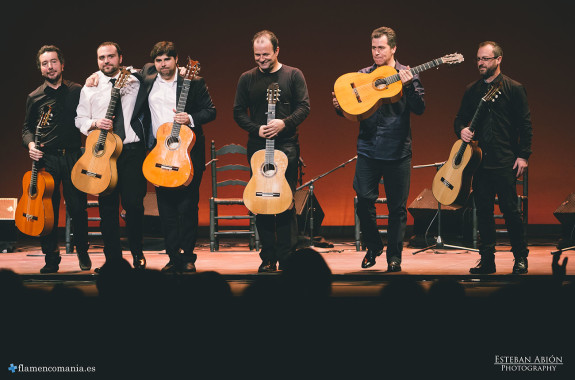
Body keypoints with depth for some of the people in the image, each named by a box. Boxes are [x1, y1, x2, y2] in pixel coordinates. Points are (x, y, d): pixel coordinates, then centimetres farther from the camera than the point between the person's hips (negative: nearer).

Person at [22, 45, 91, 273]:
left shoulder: (77, 91, 8)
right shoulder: (34, 97, 11)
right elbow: (27, 128, 17)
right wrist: (30, 144, -2)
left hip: (73, 157, -1)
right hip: (46, 158, 1)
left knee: (77, 207, -2)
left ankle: (83, 252, 17)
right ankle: (51, 258, 10)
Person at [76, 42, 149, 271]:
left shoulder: (135, 81, 9)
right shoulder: (90, 87, 11)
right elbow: (80, 120, 11)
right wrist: (95, 124, -7)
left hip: (131, 149, -1)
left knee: (134, 203, -6)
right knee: (107, 205, 2)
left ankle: (137, 253, 12)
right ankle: (112, 257, 10)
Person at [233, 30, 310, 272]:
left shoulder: (293, 75, 3)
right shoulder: (247, 79, 9)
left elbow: (304, 107, -1)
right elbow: (239, 112, 8)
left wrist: (284, 123, -17)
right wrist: (256, 129, -9)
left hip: (286, 146, -2)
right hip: (258, 146, 2)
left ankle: (287, 258, 2)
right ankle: (268, 258, 9)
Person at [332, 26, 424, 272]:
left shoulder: (407, 75, 2)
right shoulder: (362, 76, 8)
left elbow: (419, 109, -7)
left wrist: (409, 86, -21)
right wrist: (340, 107, -11)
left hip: (398, 151, -1)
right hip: (368, 149, 1)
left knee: (397, 207, 3)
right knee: (364, 200, -4)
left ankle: (394, 256, 15)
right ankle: (373, 247, 18)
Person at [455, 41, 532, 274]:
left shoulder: (514, 89, 0)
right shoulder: (472, 91, 12)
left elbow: (525, 124, -1)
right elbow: (460, 118, 19)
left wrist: (523, 156, -7)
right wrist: (461, 130, -4)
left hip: (506, 162, -4)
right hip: (479, 159, 4)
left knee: (510, 209, -3)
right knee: (483, 210, 6)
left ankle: (521, 257, 10)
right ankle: (487, 259, 13)